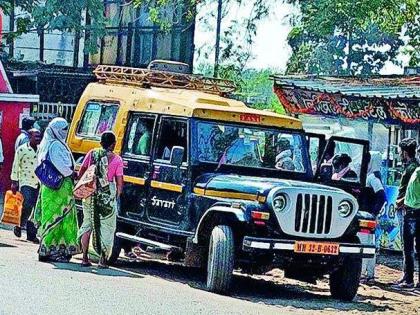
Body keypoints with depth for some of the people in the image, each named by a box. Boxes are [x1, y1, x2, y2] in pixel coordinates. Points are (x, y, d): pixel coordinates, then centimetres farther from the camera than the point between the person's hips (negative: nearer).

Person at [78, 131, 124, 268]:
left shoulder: (92, 154, 3)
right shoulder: (117, 160, -5)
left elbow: (81, 172, 9)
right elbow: (119, 182, -4)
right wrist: (117, 197, 10)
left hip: (90, 195, 3)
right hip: (107, 198, -3)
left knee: (87, 225, 14)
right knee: (106, 228, 8)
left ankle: (85, 258, 13)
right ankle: (103, 260, 5)